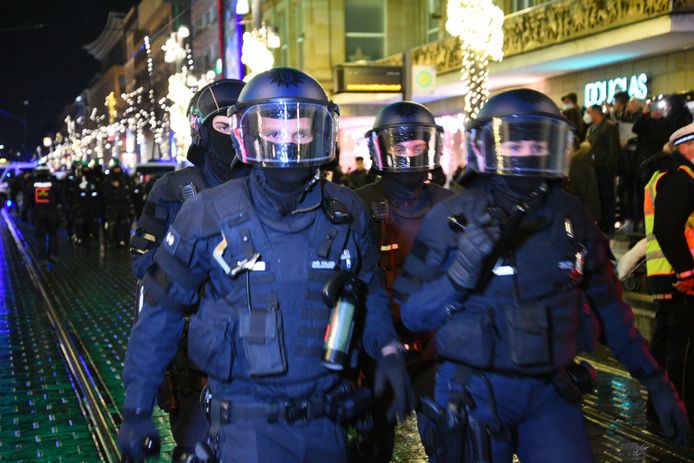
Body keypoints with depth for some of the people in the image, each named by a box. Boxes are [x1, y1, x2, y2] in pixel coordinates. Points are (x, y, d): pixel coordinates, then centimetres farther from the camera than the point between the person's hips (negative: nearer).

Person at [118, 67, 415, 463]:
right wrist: (137, 409, 0)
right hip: (247, 424, -3)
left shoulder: (348, 214, -1)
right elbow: (161, 311, -1)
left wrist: (388, 349, -5)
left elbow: (371, 293, 13)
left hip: (326, 420, 4)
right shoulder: (209, 215, -9)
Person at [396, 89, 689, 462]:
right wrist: (460, 272, -27)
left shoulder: (570, 216, 1)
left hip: (552, 393, 3)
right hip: (476, 393, -2)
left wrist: (655, 382, 10)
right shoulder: (450, 219, -8)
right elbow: (412, 315, -10)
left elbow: (608, 307, 10)